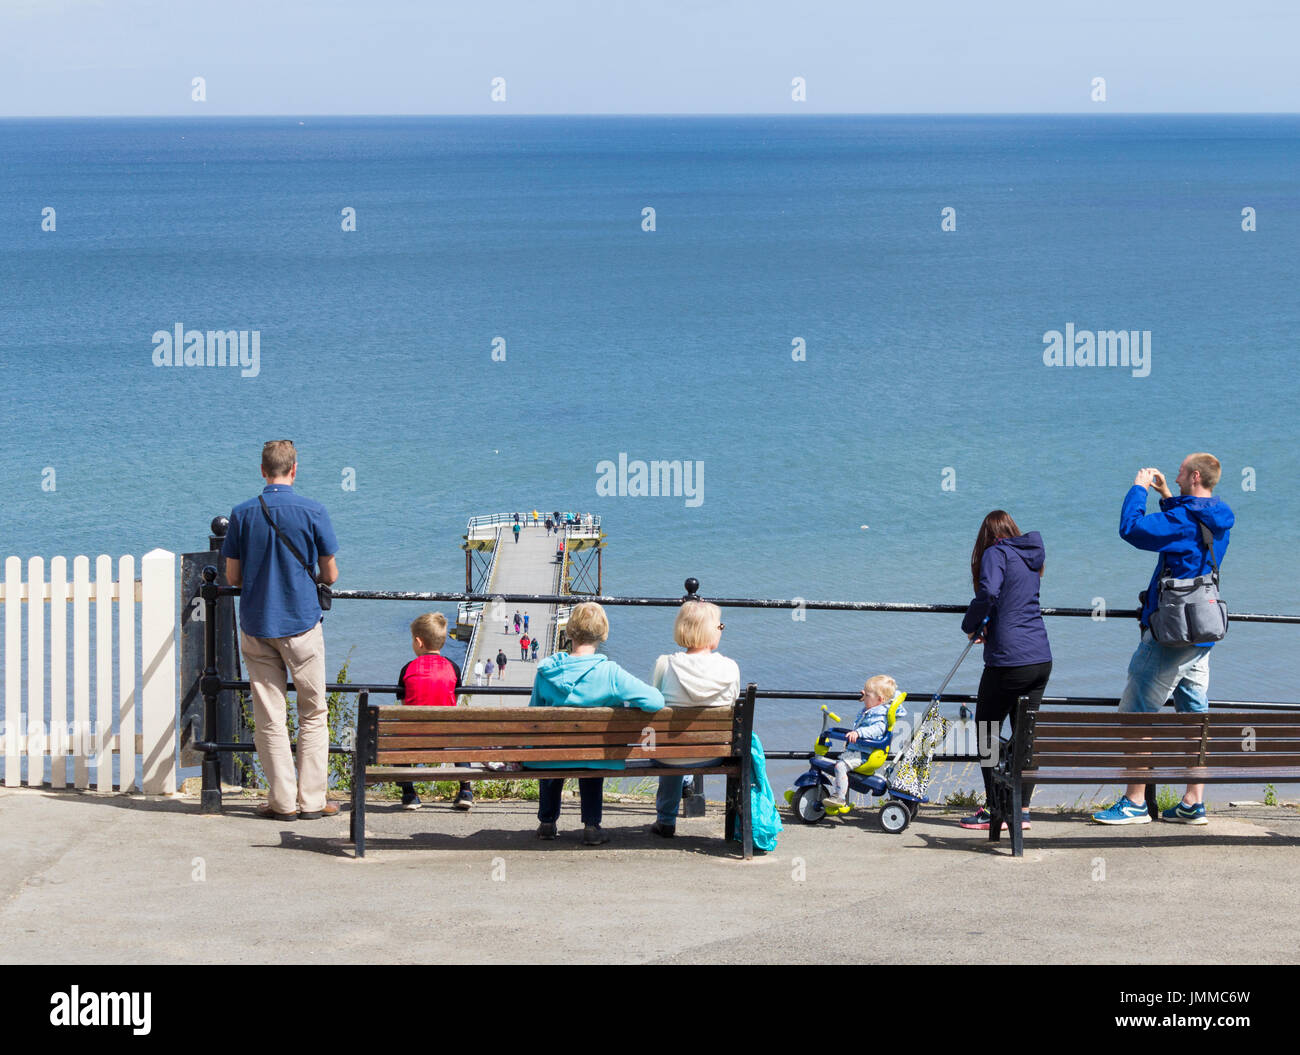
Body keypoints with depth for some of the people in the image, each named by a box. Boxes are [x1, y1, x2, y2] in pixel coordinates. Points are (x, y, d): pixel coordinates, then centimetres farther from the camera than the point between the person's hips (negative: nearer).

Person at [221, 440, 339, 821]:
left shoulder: (242, 514, -1)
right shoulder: (313, 512, -7)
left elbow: (232, 577, 3)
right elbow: (330, 575, -1)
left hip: (256, 627, 2)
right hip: (301, 623, -2)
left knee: (269, 717, 6)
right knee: (313, 713, 8)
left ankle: (282, 800, 6)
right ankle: (311, 800, 6)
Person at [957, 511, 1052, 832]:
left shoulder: (996, 554, -5)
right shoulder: (1032, 558, 16)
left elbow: (989, 593, -22)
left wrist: (970, 625, -7)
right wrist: (990, 628, 27)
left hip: (1009, 661, -7)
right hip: (1041, 659, 7)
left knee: (987, 732, 4)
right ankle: (1022, 810, 12)